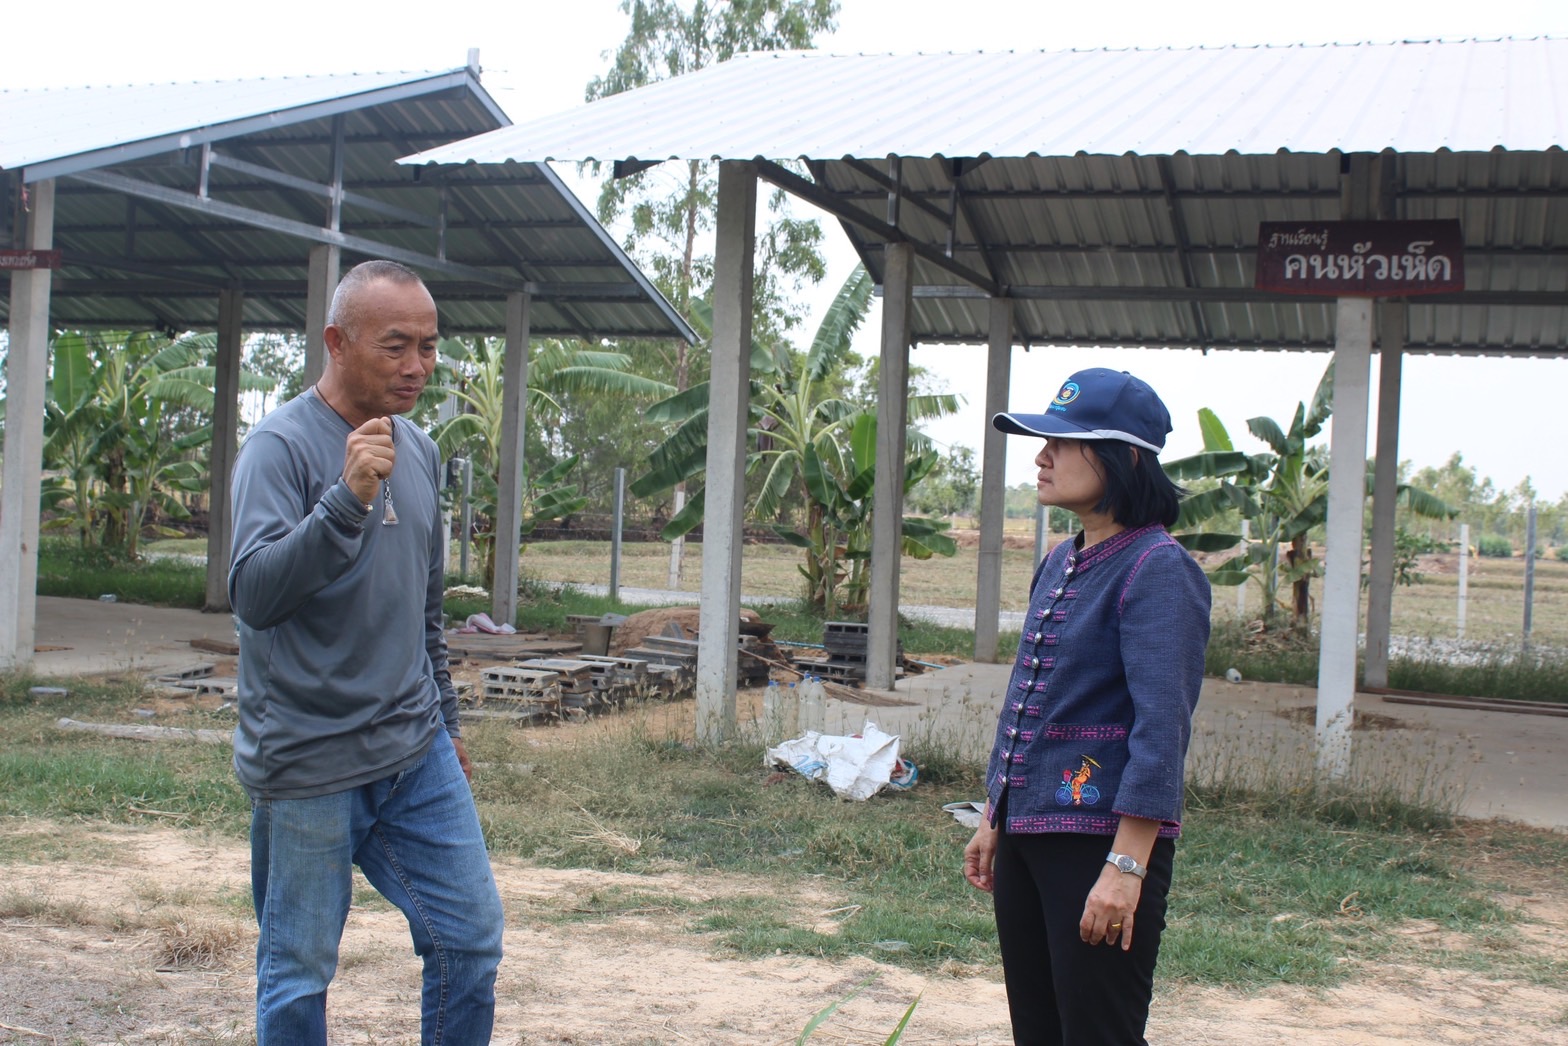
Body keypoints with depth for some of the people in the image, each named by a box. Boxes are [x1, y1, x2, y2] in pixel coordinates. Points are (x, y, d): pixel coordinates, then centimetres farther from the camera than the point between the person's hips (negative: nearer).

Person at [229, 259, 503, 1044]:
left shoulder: (418, 450, 11)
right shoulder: (282, 445, -11)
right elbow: (253, 595, -24)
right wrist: (346, 501, -34)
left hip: (419, 757, 6)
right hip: (308, 767, -6)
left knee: (471, 940, 7)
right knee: (298, 977, 5)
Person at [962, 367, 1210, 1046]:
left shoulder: (1158, 569, -14)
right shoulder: (1059, 564, 12)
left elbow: (1162, 726, -20)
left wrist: (1127, 866, -24)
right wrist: (993, 819, 20)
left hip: (1101, 838, -9)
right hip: (1025, 836, 9)